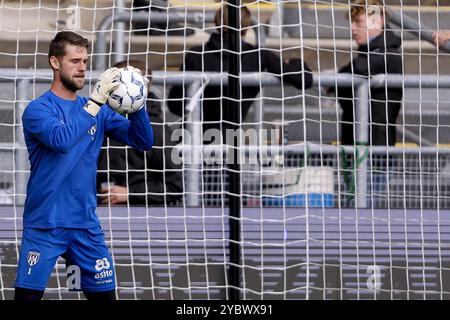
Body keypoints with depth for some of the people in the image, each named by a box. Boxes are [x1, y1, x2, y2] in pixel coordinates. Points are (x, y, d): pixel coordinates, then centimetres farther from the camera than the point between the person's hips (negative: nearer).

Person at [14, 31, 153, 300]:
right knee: (28, 295, -6)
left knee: (105, 295, 5)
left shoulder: (98, 110, 9)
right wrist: (97, 99, -26)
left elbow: (144, 142, 4)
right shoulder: (38, 109, -7)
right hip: (44, 226, -5)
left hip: (86, 226, 5)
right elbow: (62, 140, -26)